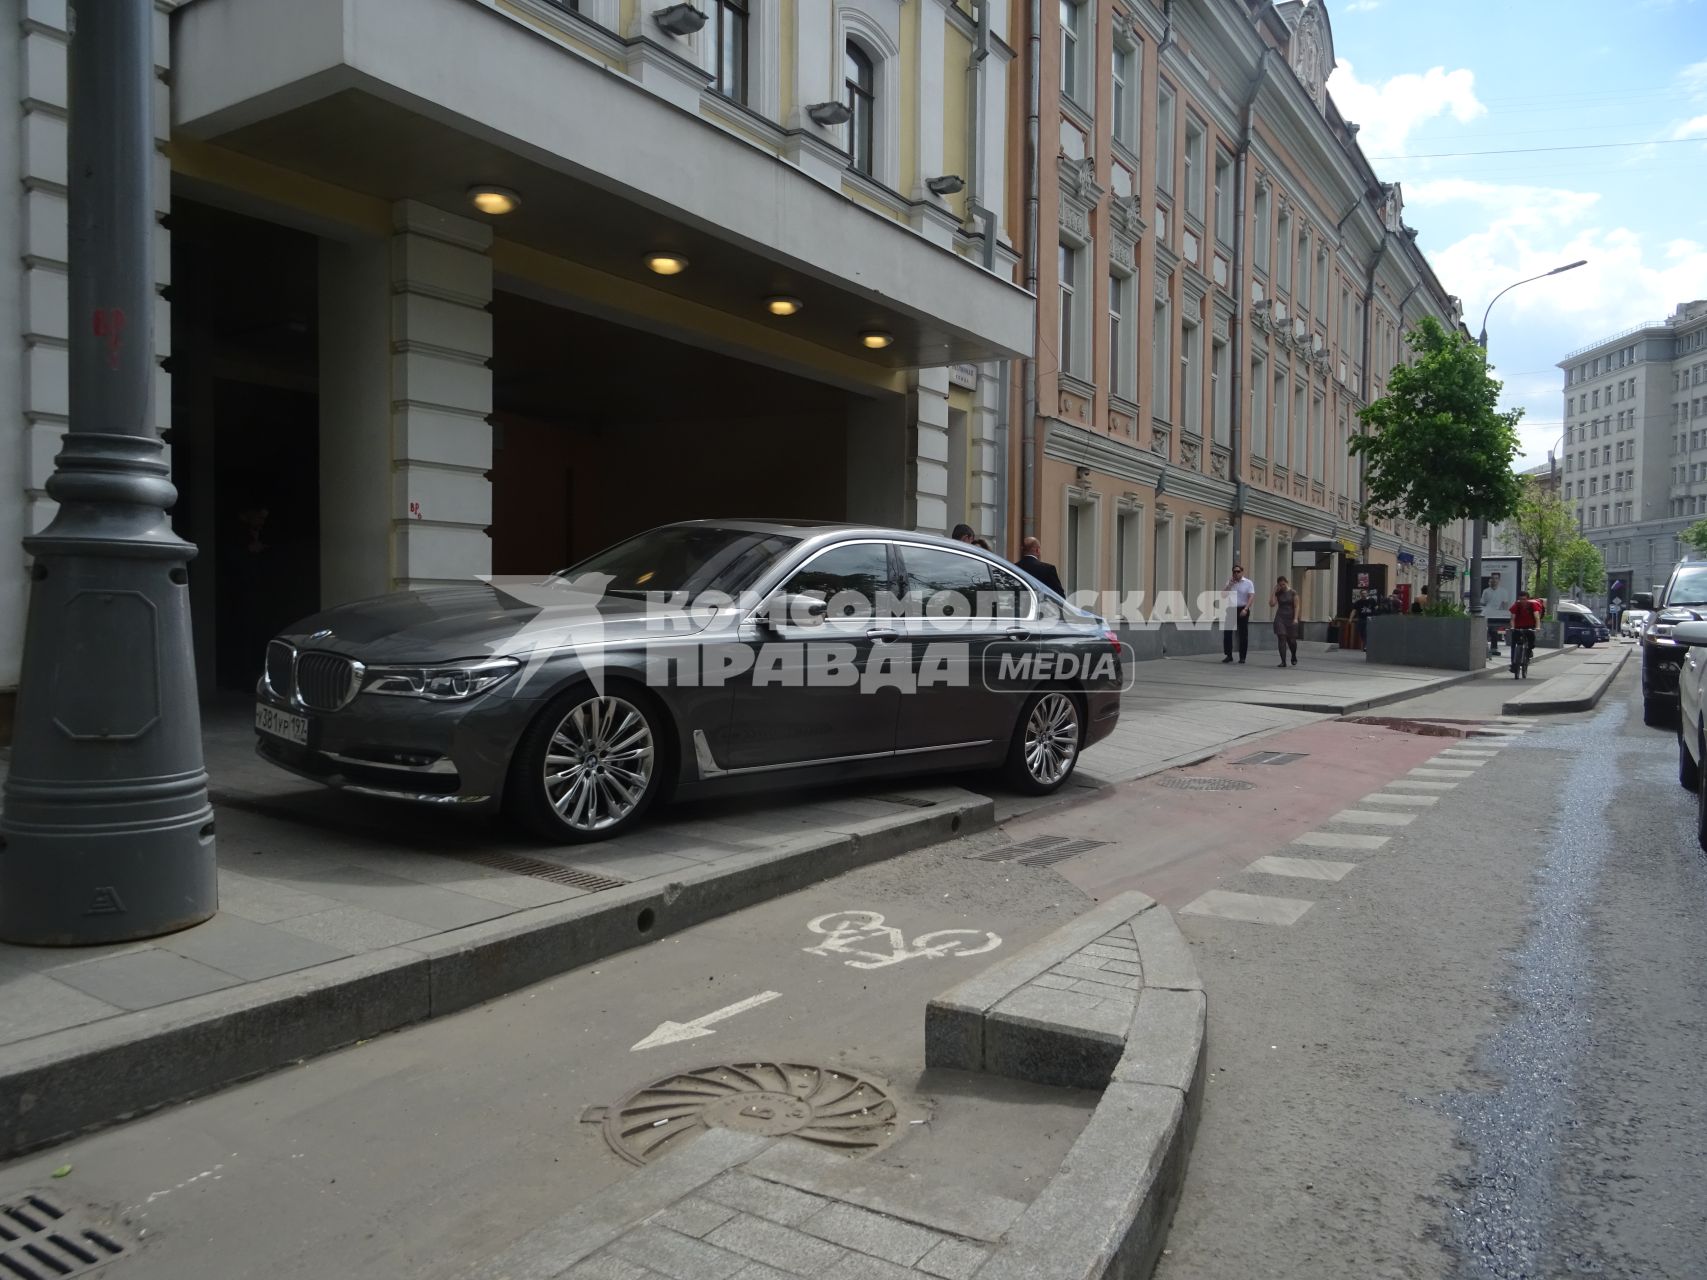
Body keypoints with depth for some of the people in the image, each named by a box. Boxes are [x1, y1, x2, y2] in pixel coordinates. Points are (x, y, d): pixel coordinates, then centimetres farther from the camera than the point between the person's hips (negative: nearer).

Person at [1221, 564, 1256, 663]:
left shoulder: (1248, 583, -1)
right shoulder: (1230, 582, 12)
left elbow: (1251, 597, -9)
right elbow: (1223, 594, 5)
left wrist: (1245, 609, -21)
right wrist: (1229, 585, -8)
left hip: (1242, 610, -3)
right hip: (1231, 609, 3)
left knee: (1243, 634, 1)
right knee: (1227, 632, -1)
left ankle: (1242, 657, 8)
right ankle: (1229, 655, 8)